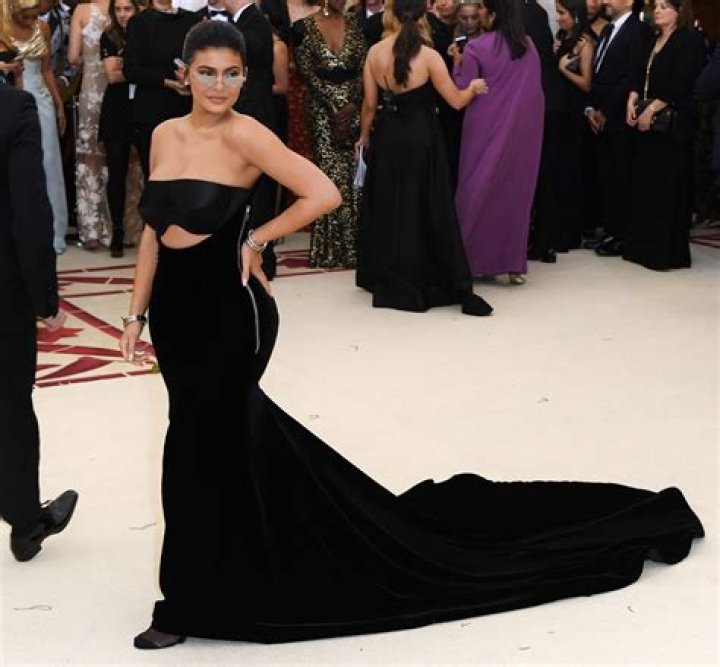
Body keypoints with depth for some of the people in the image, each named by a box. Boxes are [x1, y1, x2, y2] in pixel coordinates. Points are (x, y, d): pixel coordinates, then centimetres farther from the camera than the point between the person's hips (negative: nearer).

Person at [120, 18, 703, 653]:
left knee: (196, 450, -2)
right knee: (235, 440, 16)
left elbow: (323, 194, -20)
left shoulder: (243, 134, -13)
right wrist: (137, 313, 9)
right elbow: (153, 230, 13)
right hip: (173, 310, 7)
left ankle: (189, 600, 14)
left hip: (228, 314, -7)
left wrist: (253, 240, -11)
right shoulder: (165, 134, 8)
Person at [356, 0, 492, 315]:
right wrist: (473, 88, 12)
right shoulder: (429, 56, -14)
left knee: (389, 207, 16)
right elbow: (456, 101, -9)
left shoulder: (375, 53, -5)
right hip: (421, 139, -3)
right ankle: (428, 282, 9)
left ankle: (390, 283, 23)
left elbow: (370, 104, 1)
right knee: (428, 209, 7)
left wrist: (365, 135, 17)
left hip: (387, 138, 3)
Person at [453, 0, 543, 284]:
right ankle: (513, 263, 11)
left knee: (479, 192, 8)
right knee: (515, 192, 10)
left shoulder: (477, 48, -12)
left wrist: (458, 64, 5)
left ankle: (472, 258, 12)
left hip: (487, 130, -4)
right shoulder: (528, 45, 3)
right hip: (522, 129, 4)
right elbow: (534, 88, 11)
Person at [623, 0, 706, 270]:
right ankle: (643, 246, 14)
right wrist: (632, 101, -1)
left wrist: (651, 109, -16)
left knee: (668, 186, -4)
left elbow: (680, 84, -16)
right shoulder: (654, 40, 18)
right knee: (644, 184, 8)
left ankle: (667, 252, 2)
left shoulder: (690, 40, -7)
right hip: (646, 123, 8)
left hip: (672, 124, -8)